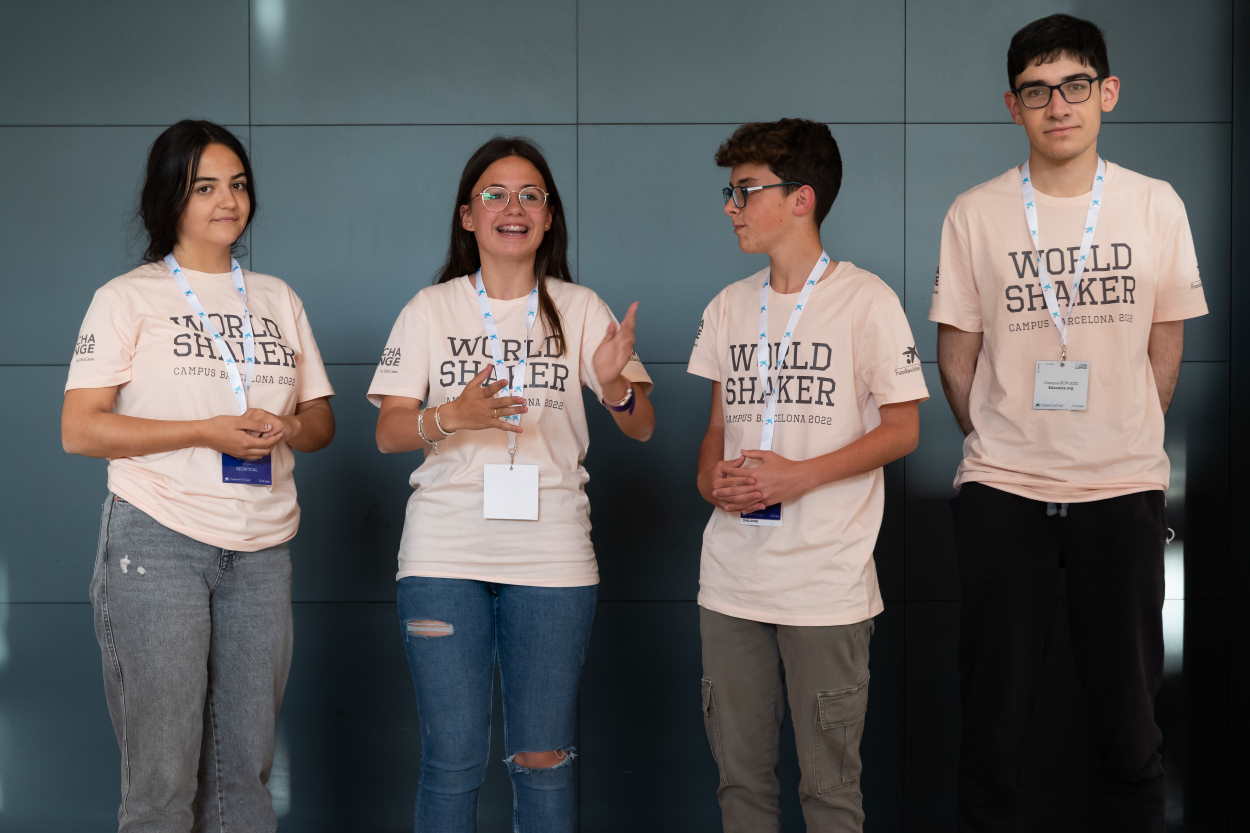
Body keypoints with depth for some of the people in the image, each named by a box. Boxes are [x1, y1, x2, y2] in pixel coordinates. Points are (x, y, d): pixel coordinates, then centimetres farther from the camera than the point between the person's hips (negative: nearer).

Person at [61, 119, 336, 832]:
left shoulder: (277, 297, 16)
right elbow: (79, 429, -6)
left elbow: (321, 420, 18)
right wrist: (207, 433, -15)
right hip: (158, 546, -4)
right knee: (163, 776, -4)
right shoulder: (129, 298, 2)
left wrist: (285, 429, -6)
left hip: (262, 552, 4)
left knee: (244, 771, 7)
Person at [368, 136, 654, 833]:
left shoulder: (580, 309, 8)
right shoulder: (432, 309, 7)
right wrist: (451, 417, -21)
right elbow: (388, 433, 1)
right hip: (444, 554, 0)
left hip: (553, 556, 1)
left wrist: (615, 384, -20)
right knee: (454, 761, 1)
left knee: (545, 762, 4)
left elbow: (643, 428, 4)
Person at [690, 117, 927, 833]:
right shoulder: (729, 307, 13)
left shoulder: (866, 300, -5)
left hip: (826, 585, -5)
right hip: (732, 580, 5)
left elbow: (903, 429, -5)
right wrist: (712, 476, -4)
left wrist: (803, 475, -17)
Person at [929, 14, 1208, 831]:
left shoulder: (1156, 205, 1)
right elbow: (958, 359, 4)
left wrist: (1123, 449, 8)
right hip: (1001, 494, 0)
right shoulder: (974, 214, -2)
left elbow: (1164, 353, 7)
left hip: (1124, 491, 1)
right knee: (995, 714, 6)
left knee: (1129, 716, 8)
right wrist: (1004, 447, 7)